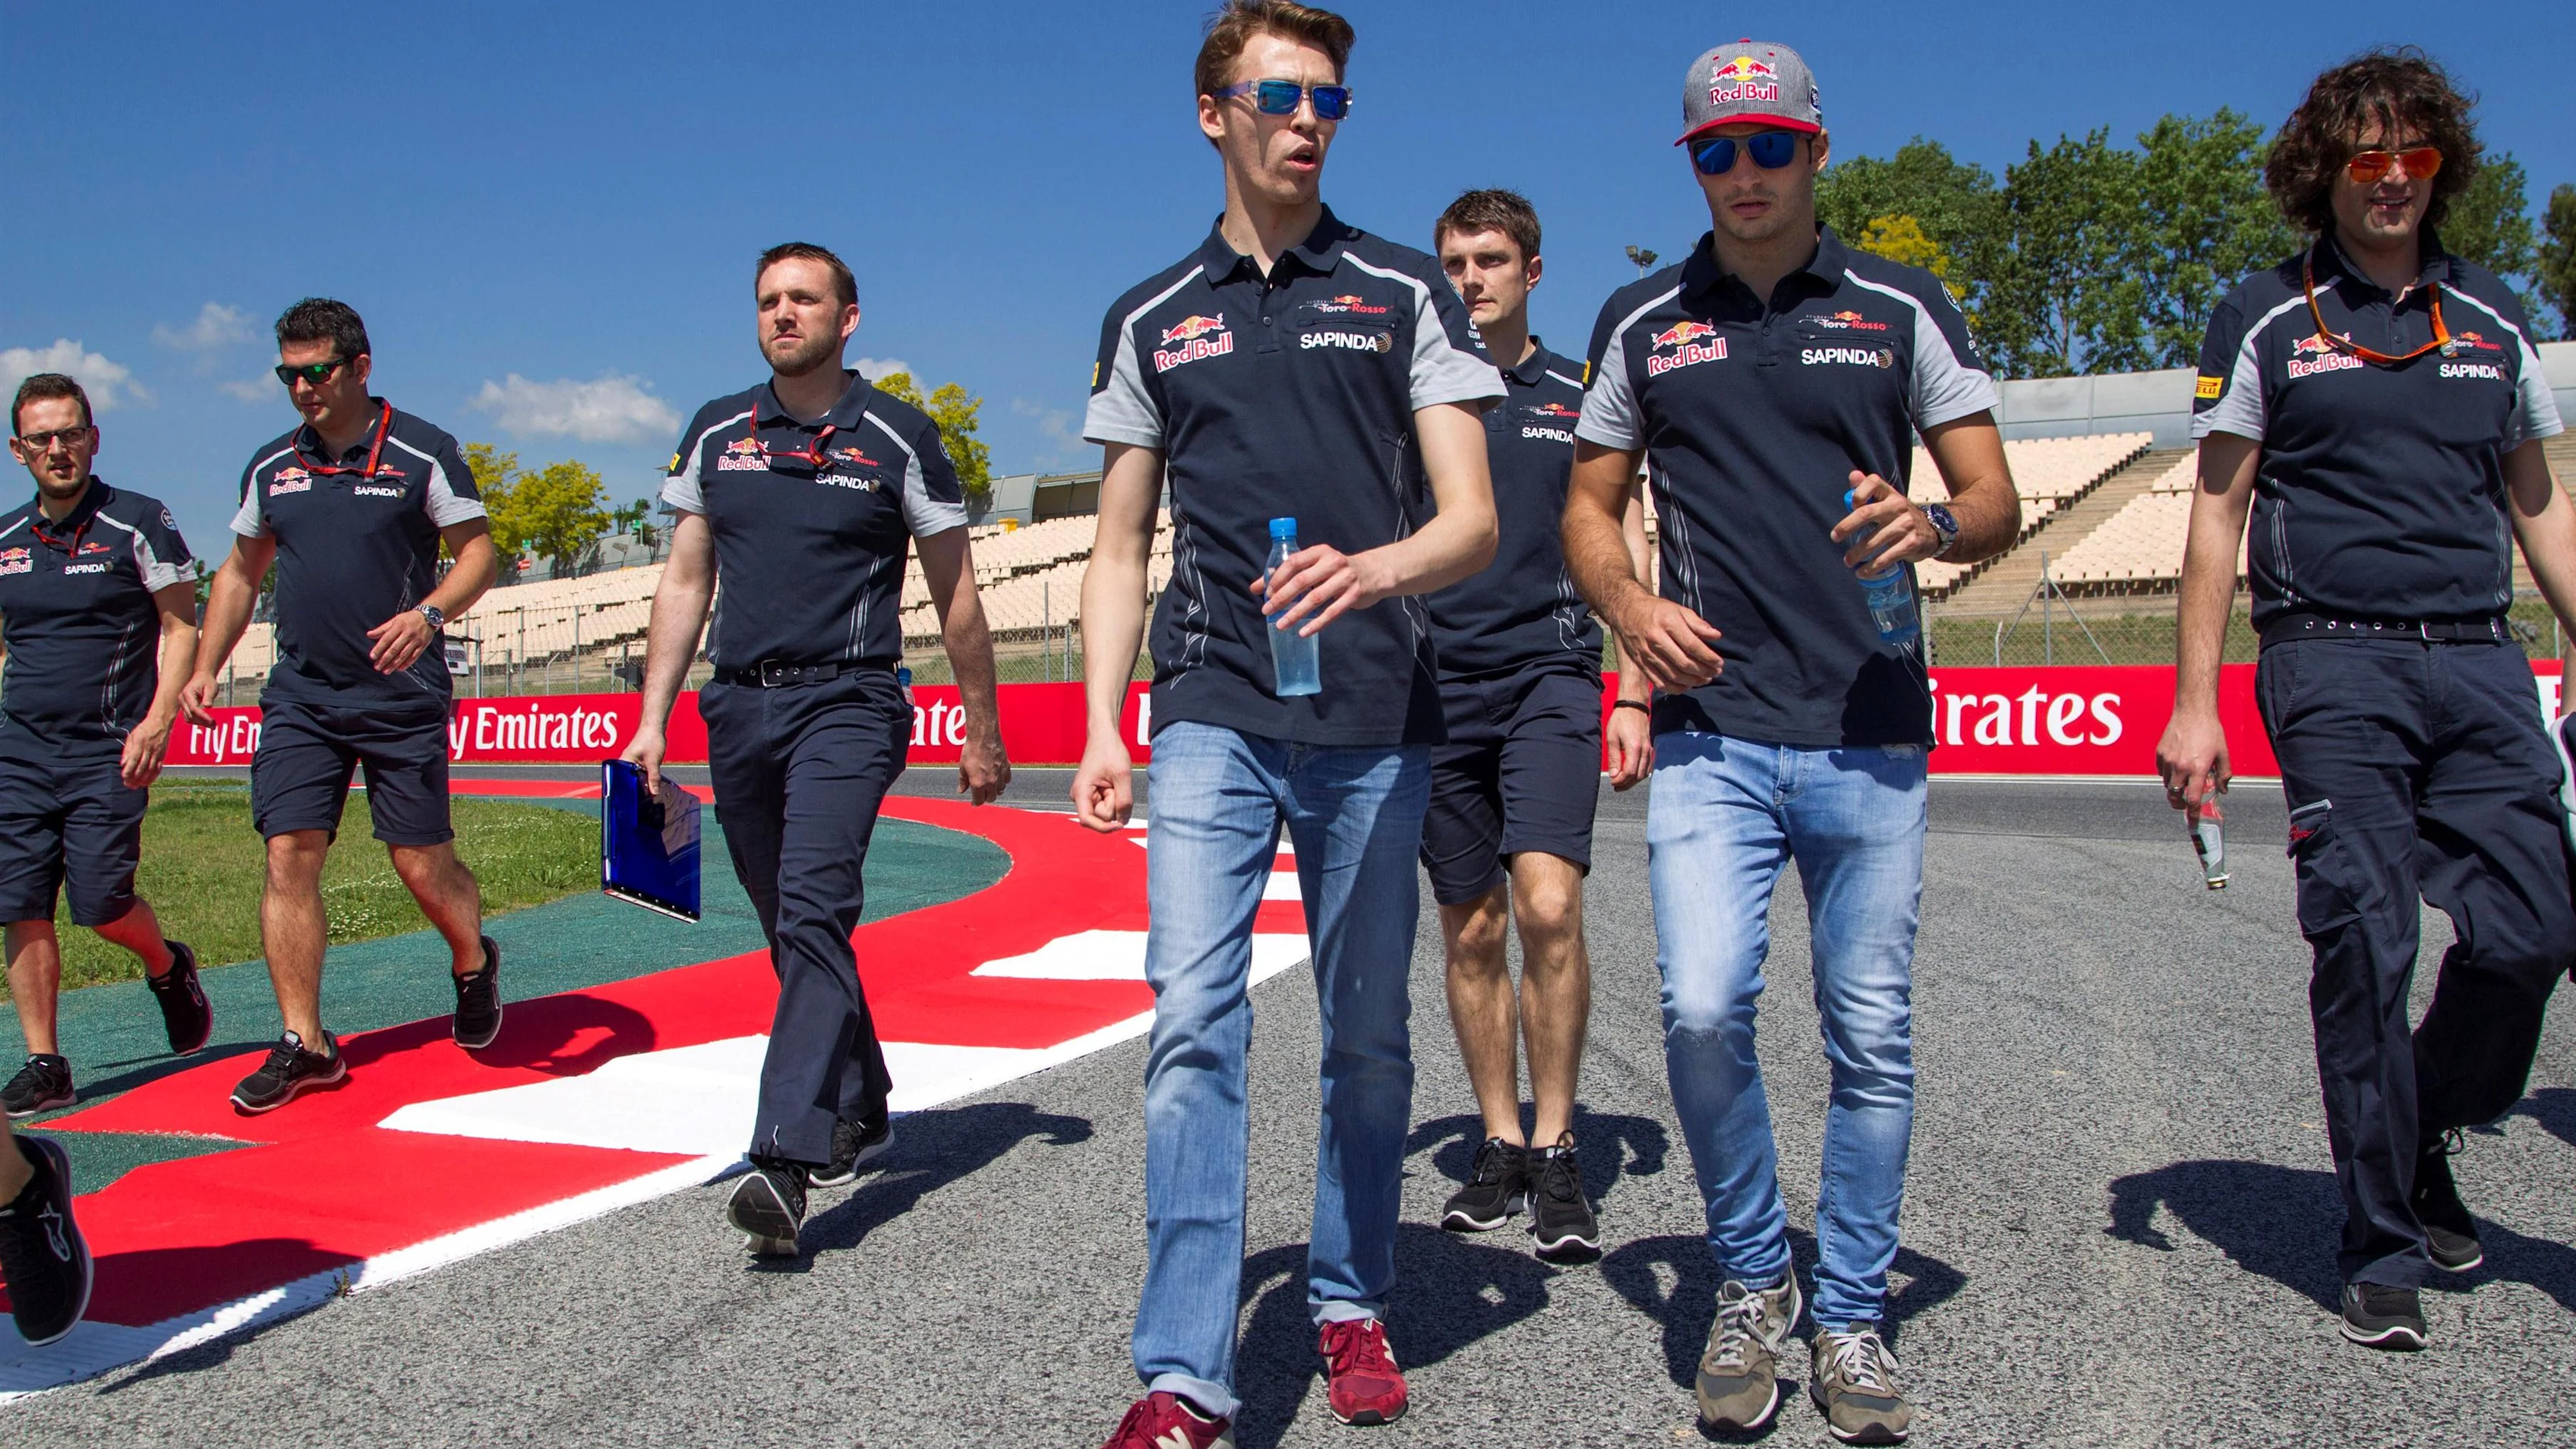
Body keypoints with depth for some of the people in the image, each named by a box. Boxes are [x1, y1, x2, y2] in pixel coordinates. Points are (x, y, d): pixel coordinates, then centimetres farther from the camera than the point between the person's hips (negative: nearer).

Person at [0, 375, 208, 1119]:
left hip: (108, 750, -4)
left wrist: (157, 722, -13)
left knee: (100, 899, -11)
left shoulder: (138, 523, -2)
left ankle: (168, 968, 22)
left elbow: (180, 626, -2)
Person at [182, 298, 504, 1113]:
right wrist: (205, 668, 13)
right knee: (289, 856, -5)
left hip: (403, 699, -4)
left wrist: (428, 614, -22)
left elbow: (478, 551, -4)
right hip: (300, 698, 4)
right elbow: (242, 572, 20)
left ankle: (473, 964, 31)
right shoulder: (271, 467, 10)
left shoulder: (422, 453, -3)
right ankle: (304, 1044, 3)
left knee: (423, 864, -1)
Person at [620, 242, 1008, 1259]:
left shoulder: (897, 439, 1)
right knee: (796, 932, 13)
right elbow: (684, 582, 15)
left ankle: (784, 1163, -27)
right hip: (739, 706, 5)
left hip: (847, 704, -5)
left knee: (813, 914, -20)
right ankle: (858, 1116, 30)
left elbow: (955, 593, 5)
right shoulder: (715, 435, 12)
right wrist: (653, 718, 8)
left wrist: (981, 734, 7)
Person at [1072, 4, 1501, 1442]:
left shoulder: (1407, 293, 7)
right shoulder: (1153, 321, 12)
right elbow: (1122, 548, 14)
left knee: (1369, 1035, 9)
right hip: (1213, 719, 1)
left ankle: (1353, 1303, 28)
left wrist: (1373, 570, -23)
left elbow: (1472, 522, -1)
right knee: (1195, 1024, -10)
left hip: (1375, 722, 0)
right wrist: (1102, 727, 3)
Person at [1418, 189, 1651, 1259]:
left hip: (1549, 677, -2)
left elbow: (1627, 555, 9)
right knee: (1470, 933, 6)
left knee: (1548, 908, -17)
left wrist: (1635, 696, 2)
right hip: (1437, 686, 2)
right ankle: (1501, 1148, 19)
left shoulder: (1580, 399, 8)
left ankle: (1556, 1153, -3)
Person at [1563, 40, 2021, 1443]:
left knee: (1871, 1035, 4)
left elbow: (1995, 501, 8)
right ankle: (1750, 1285, 12)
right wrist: (1629, 606, -5)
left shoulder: (1901, 308, 8)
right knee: (1701, 1011, -13)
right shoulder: (1640, 323, 11)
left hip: (1869, 735, 0)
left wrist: (1934, 524, -15)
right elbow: (1589, 507, 16)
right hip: (1709, 734, 0)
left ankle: (1852, 1319, 22)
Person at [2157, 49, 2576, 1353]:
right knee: (2364, 945, -5)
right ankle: (2383, 1250, 7)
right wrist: (2194, 703, -4)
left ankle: (2425, 1138, 26)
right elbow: (2219, 512, 3)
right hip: (2335, 664, -4)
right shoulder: (2266, 321, 5)